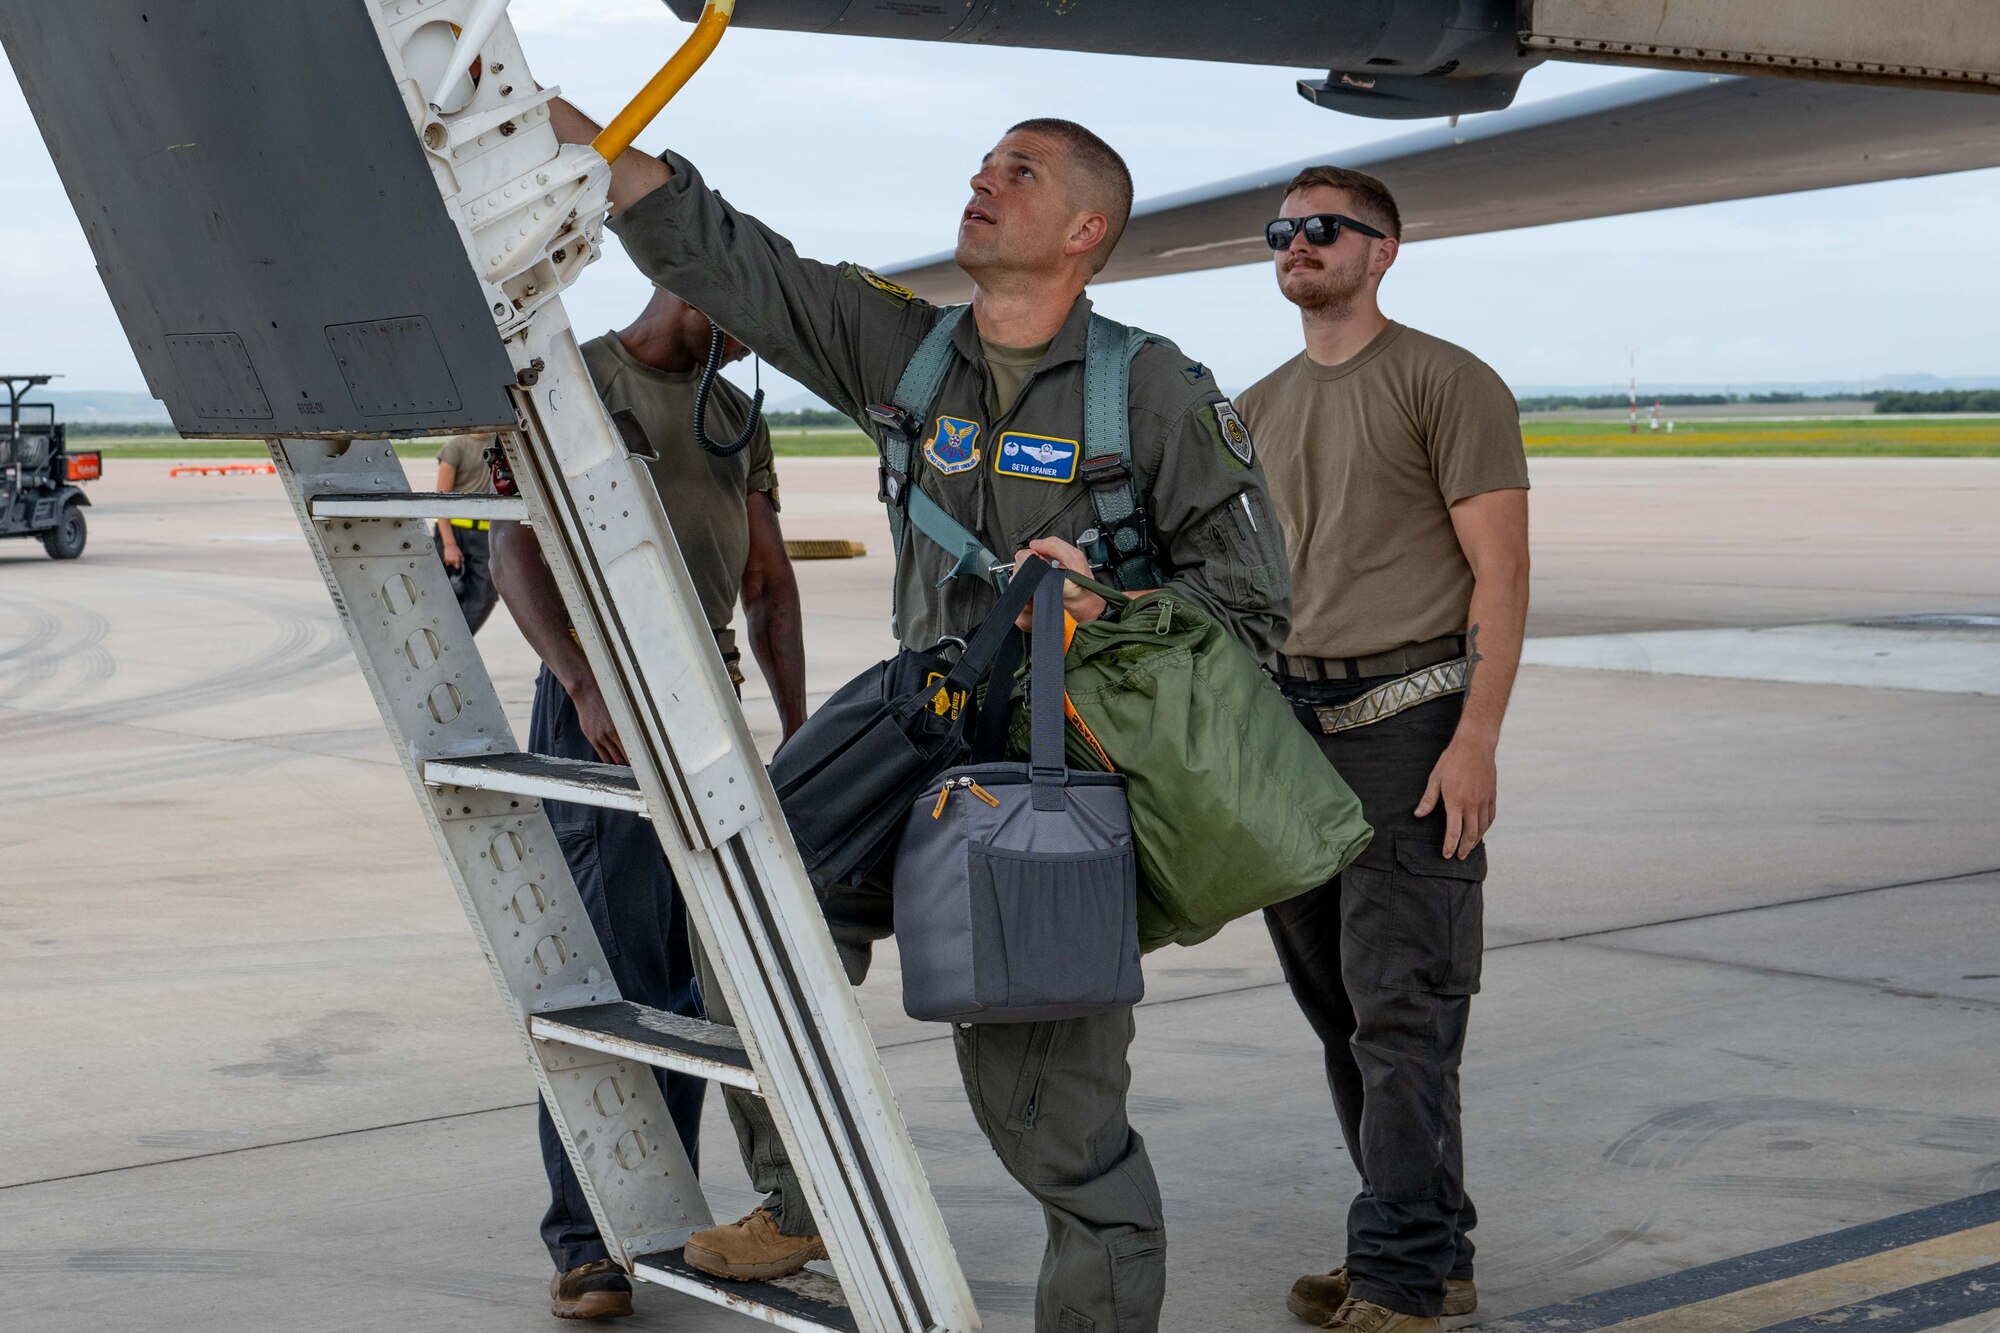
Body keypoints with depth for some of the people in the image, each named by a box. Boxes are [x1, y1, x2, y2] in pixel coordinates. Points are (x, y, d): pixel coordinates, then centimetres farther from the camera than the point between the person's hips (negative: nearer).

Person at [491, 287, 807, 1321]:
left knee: (690, 978, 6)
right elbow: (515, 548, -10)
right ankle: (586, 1240, -6)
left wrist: (798, 733, 7)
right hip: (599, 710, -6)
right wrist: (585, 687, -23)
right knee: (606, 973, -10)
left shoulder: (737, 418, 19)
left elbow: (769, 584, 18)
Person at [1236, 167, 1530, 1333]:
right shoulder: (1259, 409, 18)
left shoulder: (1447, 382, -2)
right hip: (1290, 726, 7)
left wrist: (1476, 739, -18)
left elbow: (1501, 570, -8)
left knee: (1399, 1008, -10)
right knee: (1339, 1008, 8)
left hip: (1406, 721, -7)